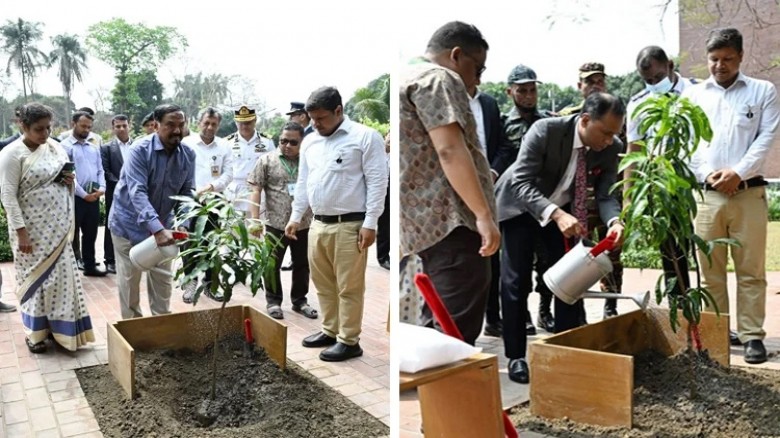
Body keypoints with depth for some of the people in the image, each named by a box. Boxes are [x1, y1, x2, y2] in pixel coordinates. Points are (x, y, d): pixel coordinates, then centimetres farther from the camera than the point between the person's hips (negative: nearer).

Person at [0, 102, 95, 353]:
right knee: (35, 277, 6)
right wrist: (20, 231, -18)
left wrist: (69, 181, -7)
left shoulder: (54, 147, 5)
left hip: (58, 227, 5)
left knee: (61, 276, 9)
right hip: (32, 229, -5)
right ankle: (34, 331, 21)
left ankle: (59, 327, 23)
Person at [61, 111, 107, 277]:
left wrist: (102, 188, -5)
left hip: (94, 198, 6)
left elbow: (100, 171, 14)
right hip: (75, 198, -6)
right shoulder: (65, 146, -6)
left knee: (90, 234, 14)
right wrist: (84, 194, -14)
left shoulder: (94, 148, 14)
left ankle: (90, 266, 25)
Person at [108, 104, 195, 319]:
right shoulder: (140, 149, -22)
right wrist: (157, 229, -42)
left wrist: (183, 224, -23)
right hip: (130, 224, -4)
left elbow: (186, 193, -5)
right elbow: (137, 192, -31)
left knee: (163, 280, 12)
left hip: (162, 225, 4)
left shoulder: (188, 155, -7)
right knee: (129, 280, 7)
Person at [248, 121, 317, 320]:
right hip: (276, 223, -2)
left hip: (304, 224, 2)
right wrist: (255, 219, -9)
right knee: (271, 264, 7)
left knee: (302, 265, 12)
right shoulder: (267, 160, -1)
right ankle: (273, 301, 24)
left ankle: (300, 300, 28)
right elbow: (256, 191, -2)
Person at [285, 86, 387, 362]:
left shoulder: (365, 137, -6)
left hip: (349, 226, -7)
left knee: (349, 287, 0)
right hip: (318, 225, 7)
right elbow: (303, 183, 21)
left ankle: (349, 341, 11)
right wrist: (295, 217, 18)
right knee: (323, 284, 15)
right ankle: (330, 331, 30)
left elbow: (377, 182, -10)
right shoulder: (309, 142, 13)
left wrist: (370, 223, -14)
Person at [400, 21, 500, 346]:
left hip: (428, 219, 11)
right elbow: (449, 150, -19)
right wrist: (484, 215, -21)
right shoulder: (438, 78, -6)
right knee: (458, 330, -10)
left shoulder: (409, 78, 26)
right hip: (450, 219, -11)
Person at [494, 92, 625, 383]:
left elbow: (606, 194, -13)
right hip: (519, 207, -4)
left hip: (564, 209, 5)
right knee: (517, 282, -4)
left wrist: (614, 221, -36)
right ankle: (516, 356, 9)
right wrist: (556, 214, -50)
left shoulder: (611, 148, -17)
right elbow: (521, 183, -35)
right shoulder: (545, 130, -32)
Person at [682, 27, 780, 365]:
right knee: (711, 270, 6)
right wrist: (706, 174, -9)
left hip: (749, 192, -1)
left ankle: (752, 336, 7)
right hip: (707, 194, 2)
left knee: (751, 270, 0)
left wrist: (738, 172, -13)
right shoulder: (693, 94, 12)